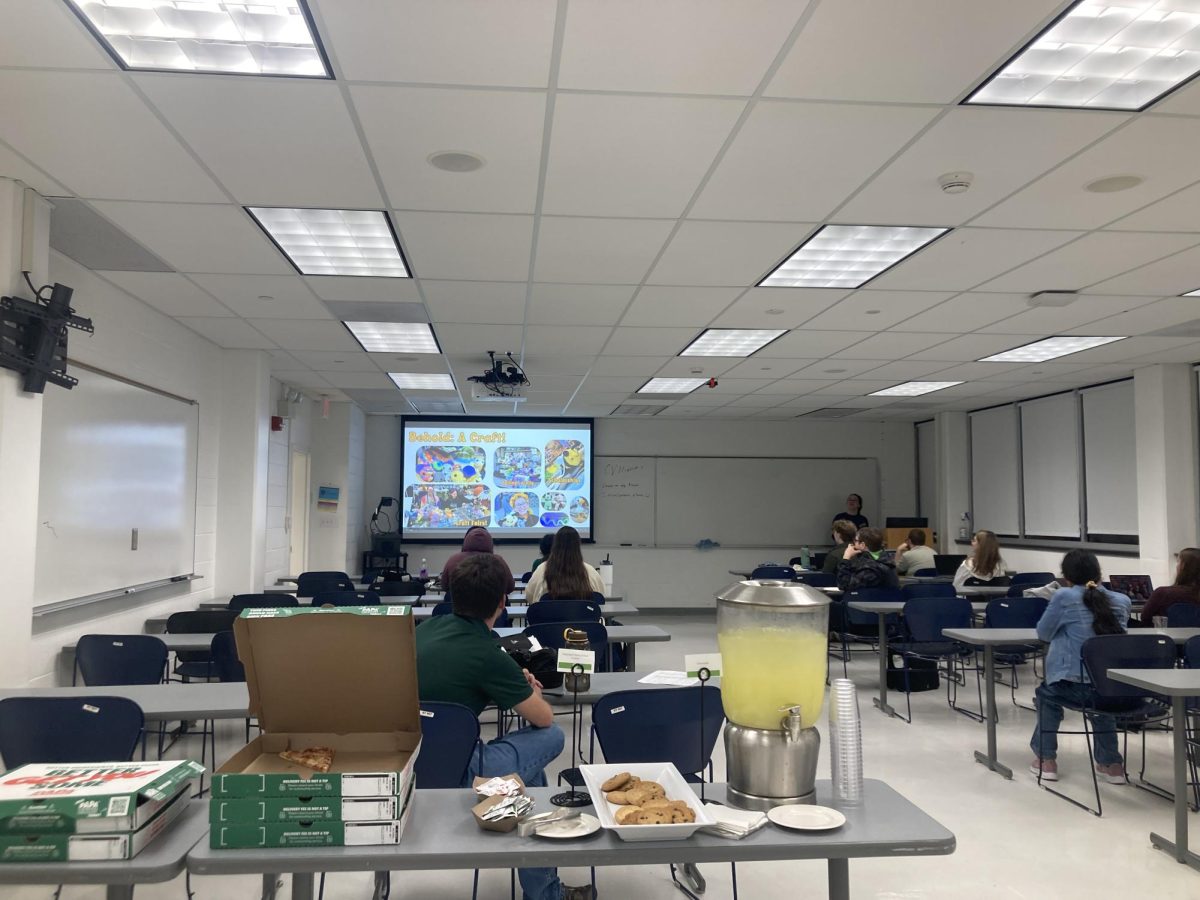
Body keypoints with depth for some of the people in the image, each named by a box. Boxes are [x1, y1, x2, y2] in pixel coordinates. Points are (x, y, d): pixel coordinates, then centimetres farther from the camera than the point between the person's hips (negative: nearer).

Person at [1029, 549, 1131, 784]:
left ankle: (1045, 759, 29)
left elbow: (1044, 633, 5)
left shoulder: (1064, 596, -7)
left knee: (1046, 693, 30)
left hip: (1074, 688, -4)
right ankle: (1111, 763, 35)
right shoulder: (1122, 600, 7)